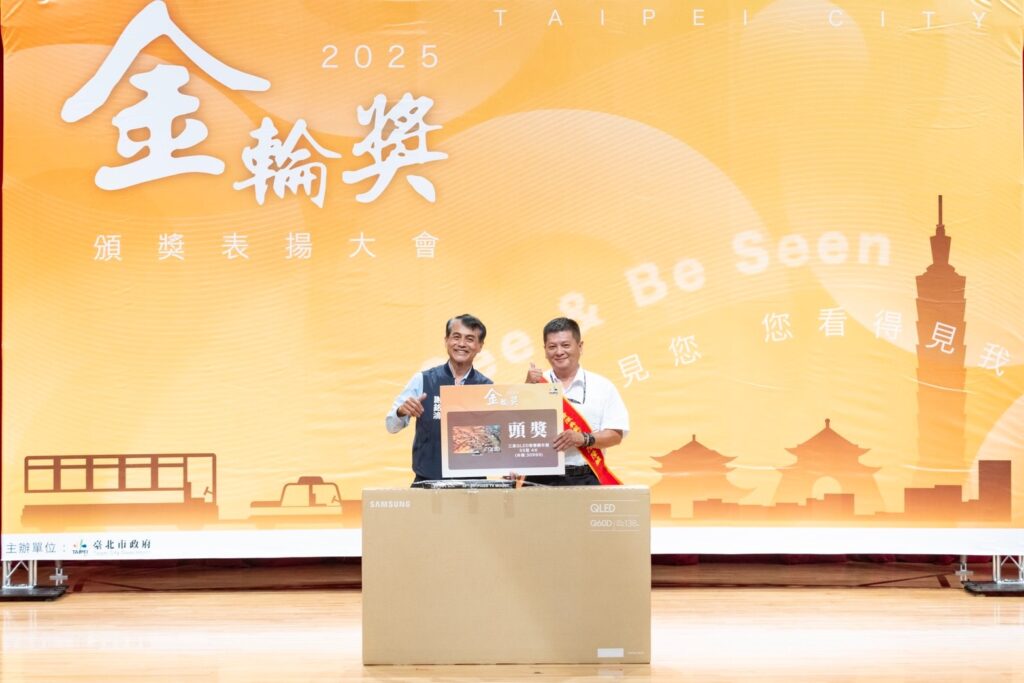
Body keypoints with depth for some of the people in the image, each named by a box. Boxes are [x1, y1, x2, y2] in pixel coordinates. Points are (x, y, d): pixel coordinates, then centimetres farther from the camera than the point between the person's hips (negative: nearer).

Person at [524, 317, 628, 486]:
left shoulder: (602, 386, 9)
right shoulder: (535, 385, 9)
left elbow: (616, 434, 4)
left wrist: (583, 438, -13)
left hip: (586, 479, 0)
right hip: (541, 479, 0)